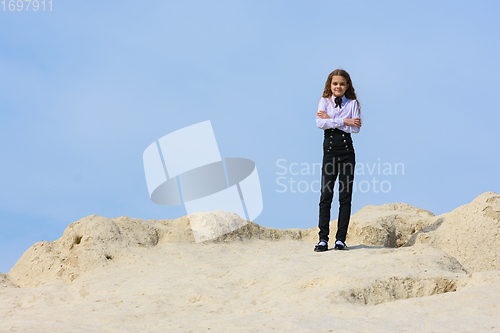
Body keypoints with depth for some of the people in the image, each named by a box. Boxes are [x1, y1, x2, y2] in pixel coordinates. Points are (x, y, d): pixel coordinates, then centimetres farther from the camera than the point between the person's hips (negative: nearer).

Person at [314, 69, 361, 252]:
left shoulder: (352, 103, 8)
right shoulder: (324, 101, 9)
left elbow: (356, 128, -7)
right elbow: (320, 123, -8)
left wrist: (331, 120, -10)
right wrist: (344, 122, -12)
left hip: (347, 150, 0)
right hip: (330, 150, 0)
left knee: (345, 196, 0)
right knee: (326, 195, -5)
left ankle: (341, 239, 4)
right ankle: (323, 239, -4)